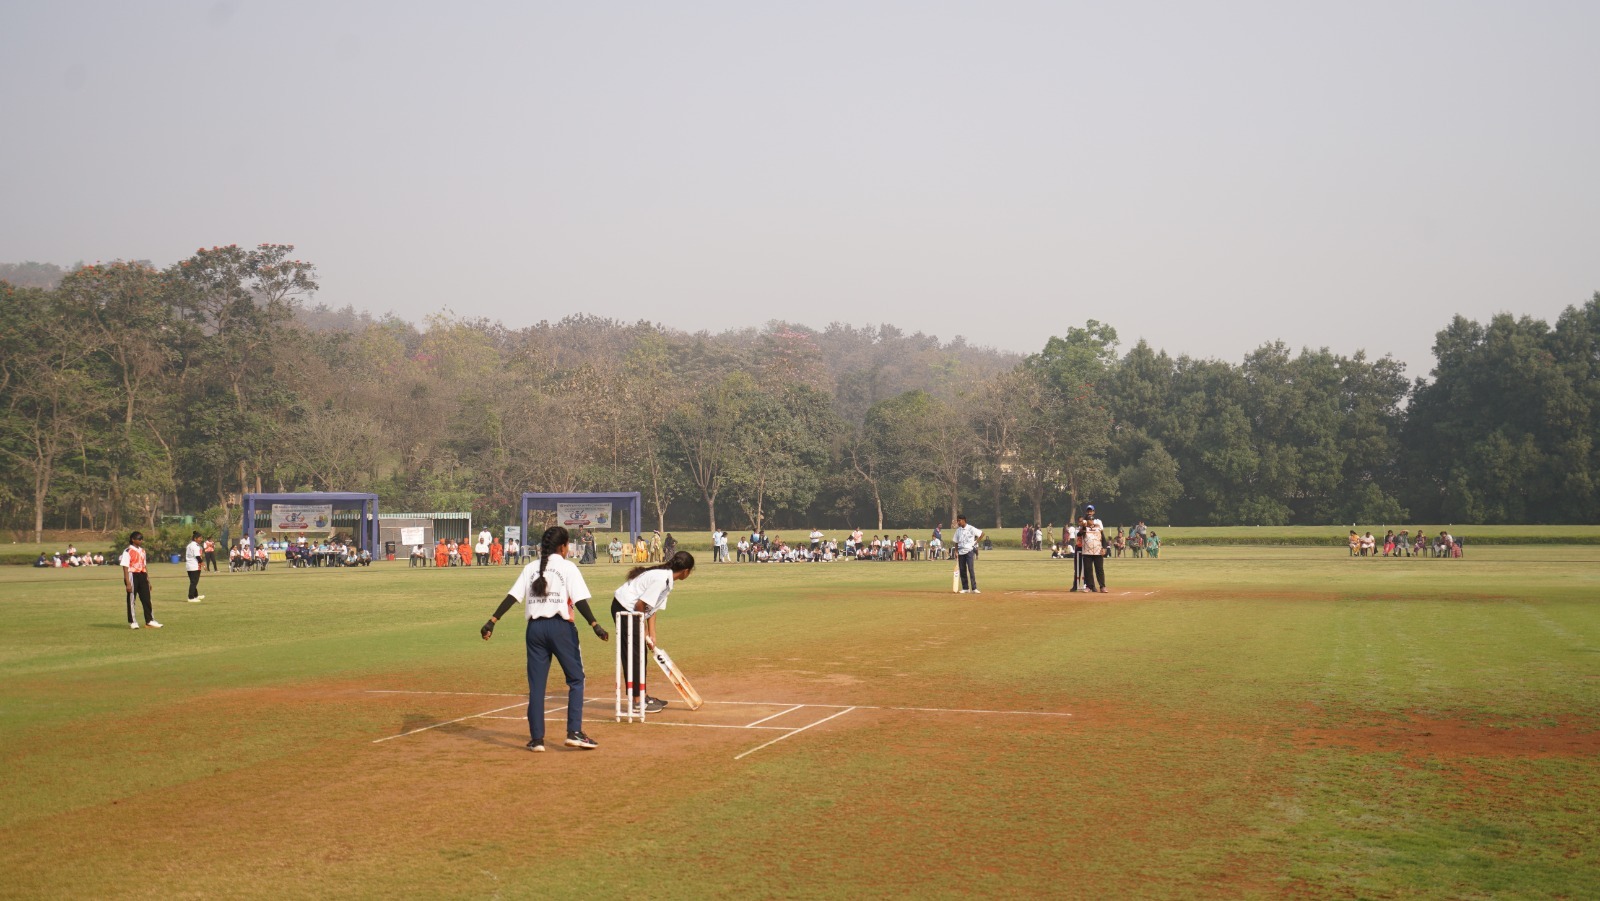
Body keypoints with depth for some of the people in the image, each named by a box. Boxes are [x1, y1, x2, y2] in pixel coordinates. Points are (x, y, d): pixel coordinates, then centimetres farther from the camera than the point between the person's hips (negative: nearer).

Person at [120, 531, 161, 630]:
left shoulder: (142, 550, 14)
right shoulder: (128, 551, -9)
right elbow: (125, 567, -12)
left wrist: (148, 580, 18)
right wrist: (127, 583, -18)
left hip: (142, 576, 7)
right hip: (132, 576, -7)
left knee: (146, 598, 6)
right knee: (131, 599, 2)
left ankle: (150, 620, 10)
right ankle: (132, 622, 9)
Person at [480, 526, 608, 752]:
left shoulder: (531, 568, 10)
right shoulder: (568, 567, 0)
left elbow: (512, 597, 1)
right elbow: (580, 600, -12)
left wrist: (492, 621, 0)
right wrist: (594, 625, -17)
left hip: (535, 628, 4)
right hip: (560, 627, -4)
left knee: (536, 683, 7)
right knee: (575, 679, 7)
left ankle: (536, 738, 7)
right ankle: (574, 732, -2)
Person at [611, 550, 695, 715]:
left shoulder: (666, 578, 7)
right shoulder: (661, 579, -23)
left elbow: (652, 607, 9)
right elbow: (640, 605, -23)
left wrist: (651, 635, 4)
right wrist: (644, 631, -11)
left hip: (631, 610, 10)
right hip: (624, 608, -10)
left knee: (641, 654, 16)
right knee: (633, 655, -5)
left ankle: (643, 695, 25)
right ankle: (636, 701, 0)